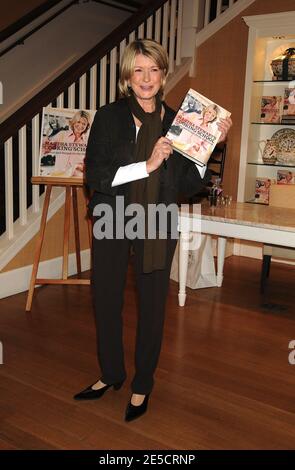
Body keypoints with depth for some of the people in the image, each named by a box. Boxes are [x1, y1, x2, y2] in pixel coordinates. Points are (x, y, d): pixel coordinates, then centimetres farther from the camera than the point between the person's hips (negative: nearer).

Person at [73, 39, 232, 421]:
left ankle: (142, 385, 31)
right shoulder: (108, 117, -3)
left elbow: (188, 184, 1)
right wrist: (147, 165, -21)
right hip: (112, 222, 0)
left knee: (152, 305, 9)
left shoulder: (176, 122, 1)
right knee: (106, 300, 12)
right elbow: (95, 175, -14)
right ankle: (111, 374, 37)